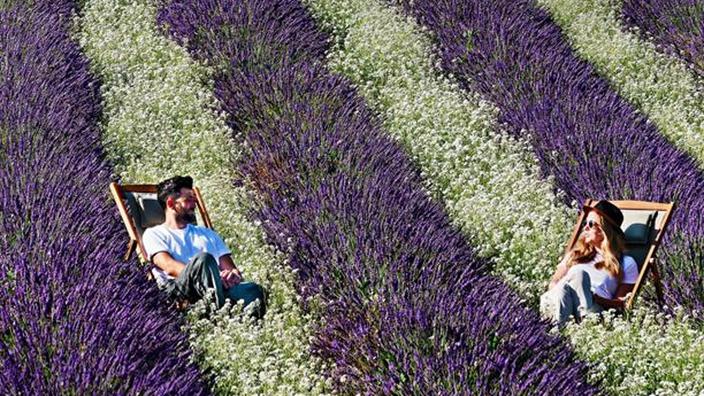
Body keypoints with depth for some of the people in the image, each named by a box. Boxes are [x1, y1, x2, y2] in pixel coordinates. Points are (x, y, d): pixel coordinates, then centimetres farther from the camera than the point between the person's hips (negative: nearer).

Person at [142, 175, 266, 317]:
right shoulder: (154, 234, 18)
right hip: (179, 288, -4)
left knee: (254, 289, -31)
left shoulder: (207, 233, 36)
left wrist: (234, 273, -3)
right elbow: (169, 267, -1)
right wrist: (208, 274, -16)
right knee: (203, 258, -38)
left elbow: (228, 266, 24)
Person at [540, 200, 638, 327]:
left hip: (596, 309, -2)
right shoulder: (575, 254, 32)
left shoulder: (626, 263, 21)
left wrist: (594, 297, -10)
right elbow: (553, 284, 21)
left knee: (578, 273, -30)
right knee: (576, 272, -30)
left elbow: (620, 304, 9)